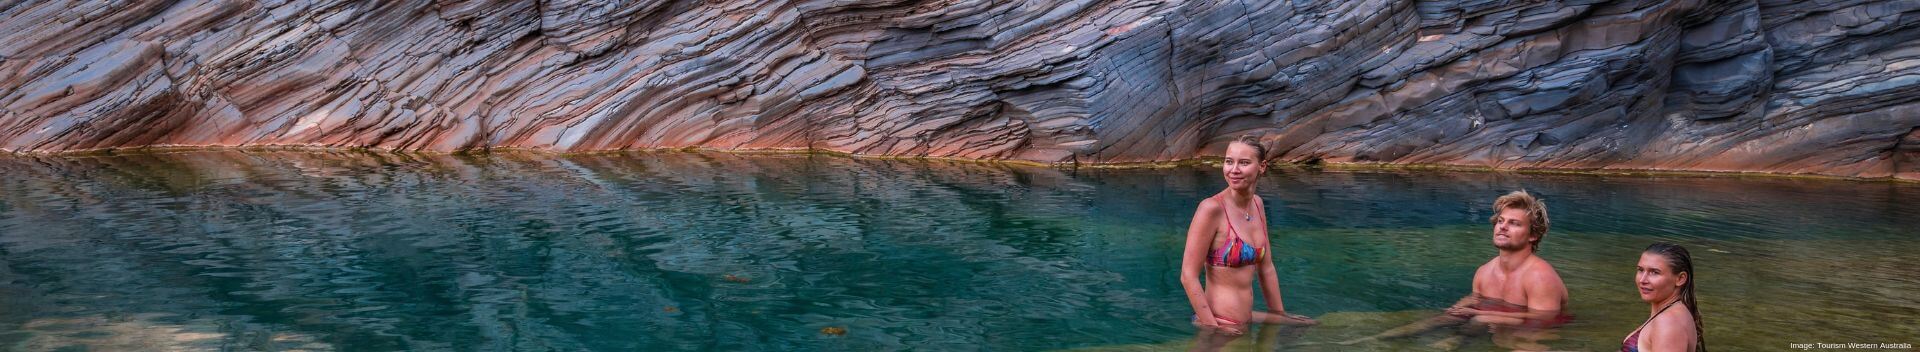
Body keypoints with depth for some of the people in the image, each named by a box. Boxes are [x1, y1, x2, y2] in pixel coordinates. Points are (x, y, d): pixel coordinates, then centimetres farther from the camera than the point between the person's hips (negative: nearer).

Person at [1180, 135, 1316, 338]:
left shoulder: (1257, 205, 6)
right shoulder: (1212, 208, -17)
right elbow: (1188, 276, -19)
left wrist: (1279, 314, 17)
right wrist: (1214, 329, -21)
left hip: (1245, 321, 8)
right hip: (1220, 324, -8)